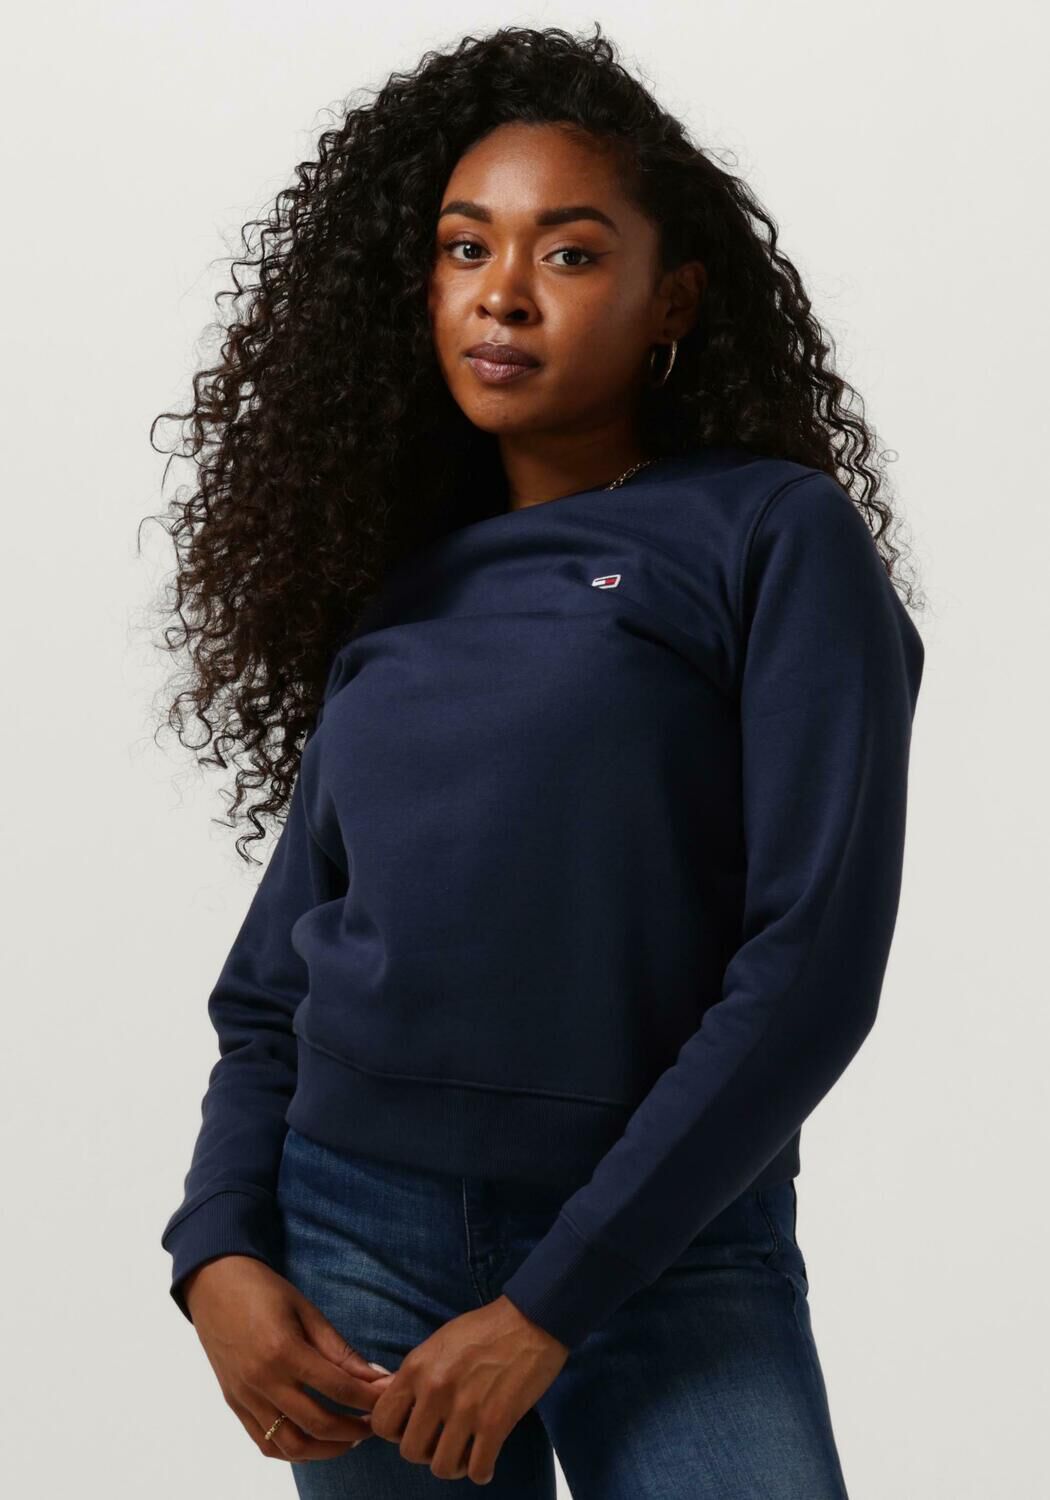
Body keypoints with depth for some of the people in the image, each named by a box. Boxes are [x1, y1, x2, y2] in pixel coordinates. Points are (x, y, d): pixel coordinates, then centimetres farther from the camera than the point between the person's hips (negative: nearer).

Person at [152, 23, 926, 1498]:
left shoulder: (776, 539, -2)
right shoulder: (391, 585, 12)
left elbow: (813, 963, -10)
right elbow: (270, 981, 13)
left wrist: (547, 1306, -13)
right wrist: (218, 1256, -4)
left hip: (666, 1253, -4)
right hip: (352, 1238, 4)